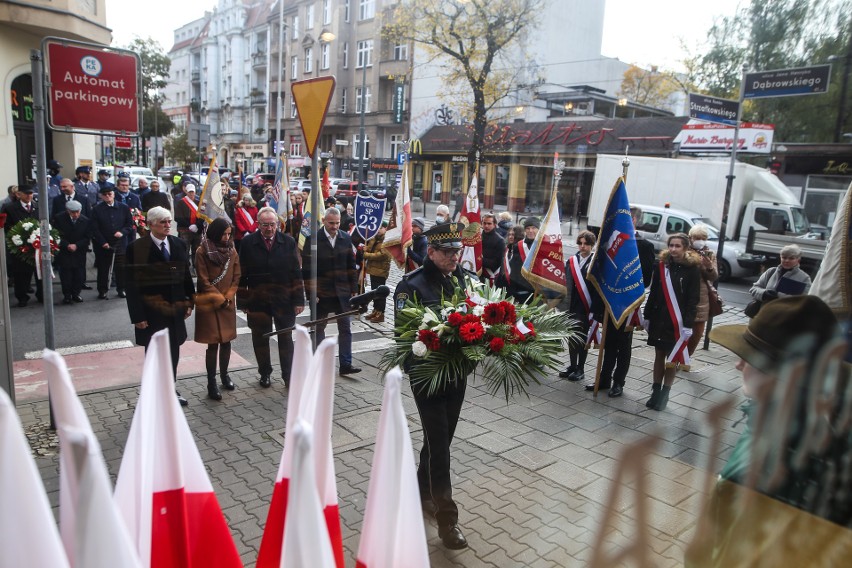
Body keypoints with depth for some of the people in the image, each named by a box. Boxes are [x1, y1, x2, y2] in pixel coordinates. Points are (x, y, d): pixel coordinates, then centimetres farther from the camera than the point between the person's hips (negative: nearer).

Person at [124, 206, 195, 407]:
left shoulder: (179, 244, 2)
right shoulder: (136, 248, -12)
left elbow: (186, 275, 8)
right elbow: (132, 285, -11)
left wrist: (189, 303, 7)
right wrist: (137, 315, -13)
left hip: (175, 309, 4)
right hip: (152, 312, -4)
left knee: (173, 353, 14)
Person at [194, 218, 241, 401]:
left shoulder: (231, 251, 5)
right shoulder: (202, 252, -9)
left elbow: (236, 277, 6)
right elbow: (204, 281, -10)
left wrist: (228, 297, -5)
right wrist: (219, 299, -10)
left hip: (228, 303, 4)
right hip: (209, 304, -4)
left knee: (226, 341, 8)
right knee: (213, 343, -3)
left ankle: (224, 374, 26)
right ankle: (211, 383, 6)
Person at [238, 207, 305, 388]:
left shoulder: (288, 242, -1)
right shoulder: (248, 243, -3)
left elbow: (296, 273, 0)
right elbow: (242, 274, -1)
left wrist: (299, 300, -3)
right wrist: (243, 301, -3)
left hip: (284, 300, 0)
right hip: (257, 300, 0)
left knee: (286, 339, 7)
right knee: (260, 339, 12)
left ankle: (288, 376, 18)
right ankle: (265, 373, 29)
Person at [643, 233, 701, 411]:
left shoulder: (692, 269, -6)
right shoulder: (661, 265, 3)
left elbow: (693, 300, -7)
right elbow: (653, 293, 7)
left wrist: (688, 324, -13)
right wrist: (647, 316, 7)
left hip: (677, 322, -3)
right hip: (658, 319, 3)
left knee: (672, 359, 4)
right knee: (659, 355, 10)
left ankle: (664, 395, 14)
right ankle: (656, 392, 18)